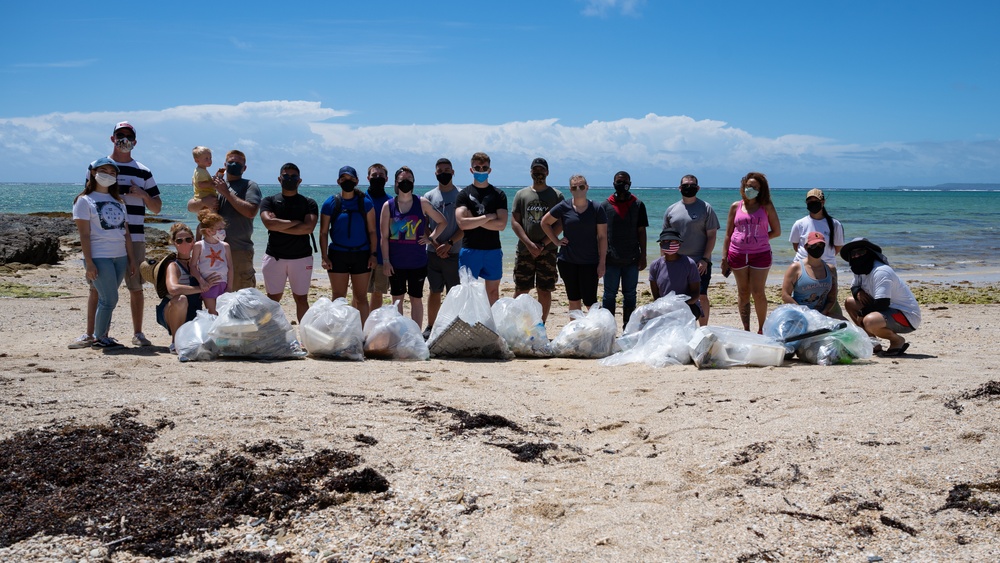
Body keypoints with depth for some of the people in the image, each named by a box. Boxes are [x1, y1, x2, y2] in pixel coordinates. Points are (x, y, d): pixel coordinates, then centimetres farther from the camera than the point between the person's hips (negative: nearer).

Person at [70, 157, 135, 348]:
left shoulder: (118, 202, 17)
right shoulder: (85, 201, -1)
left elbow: (126, 233, 16)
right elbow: (84, 234, -8)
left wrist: (131, 259, 10)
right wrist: (89, 263, -14)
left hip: (120, 257, 6)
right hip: (99, 257, -6)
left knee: (106, 299, 7)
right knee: (109, 299, -8)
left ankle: (90, 336, 14)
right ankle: (99, 338, 6)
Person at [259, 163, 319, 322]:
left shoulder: (309, 203, 5)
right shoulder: (269, 201, 6)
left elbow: (309, 227, -12)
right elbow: (269, 223, -13)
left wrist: (280, 226, -11)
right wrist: (296, 222, -10)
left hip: (302, 257, 0)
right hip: (275, 257, 0)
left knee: (301, 299, 5)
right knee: (273, 298, 5)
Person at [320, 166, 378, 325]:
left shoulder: (365, 203, 2)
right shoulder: (330, 203, 0)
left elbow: (372, 231, 3)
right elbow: (323, 232, 2)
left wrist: (373, 254, -4)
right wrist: (324, 257, -5)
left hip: (361, 255, 0)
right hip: (337, 255, 0)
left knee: (361, 298, 6)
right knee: (338, 298, 6)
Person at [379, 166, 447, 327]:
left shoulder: (422, 203, -2)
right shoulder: (388, 206, -1)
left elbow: (442, 222, 7)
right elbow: (384, 237, -1)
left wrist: (431, 237, -3)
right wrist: (385, 261, -6)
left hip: (417, 262, 0)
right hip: (396, 262, 1)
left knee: (416, 299, 7)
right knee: (397, 299, 9)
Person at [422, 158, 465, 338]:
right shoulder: (429, 197, 7)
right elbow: (424, 226, 6)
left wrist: (449, 244, -15)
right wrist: (435, 244, -9)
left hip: (455, 252, -2)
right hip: (433, 253, 2)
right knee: (434, 291, 9)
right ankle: (430, 327, 18)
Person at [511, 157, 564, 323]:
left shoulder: (556, 195, 5)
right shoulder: (521, 194, 9)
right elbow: (514, 222, 3)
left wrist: (543, 244, -11)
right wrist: (529, 244, -10)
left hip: (548, 251, -1)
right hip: (525, 250, 1)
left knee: (545, 291, 1)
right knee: (520, 290, 1)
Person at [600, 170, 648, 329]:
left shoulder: (638, 205, 5)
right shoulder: (605, 205, 3)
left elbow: (642, 231, 5)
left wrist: (643, 256, 0)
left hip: (632, 259, 1)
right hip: (611, 259, -1)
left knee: (630, 295, 7)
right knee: (609, 295, 3)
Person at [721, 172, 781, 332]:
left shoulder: (767, 207, 2)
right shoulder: (736, 207, 7)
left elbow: (777, 231, 5)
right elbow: (728, 234, 10)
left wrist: (758, 239, -3)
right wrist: (724, 258, 5)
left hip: (760, 254, -2)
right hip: (738, 254, 2)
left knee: (758, 293, -5)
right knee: (743, 293, 8)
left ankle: (761, 329, 9)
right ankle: (746, 329, 16)